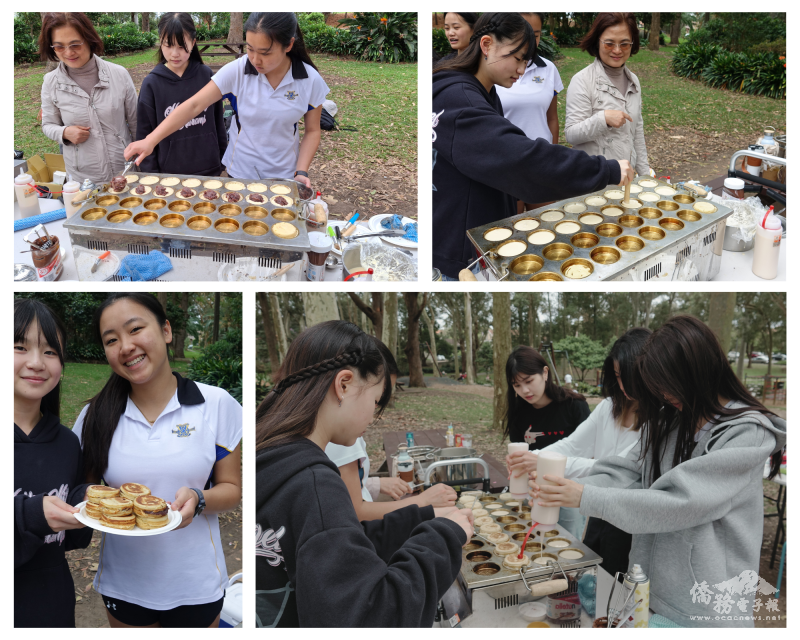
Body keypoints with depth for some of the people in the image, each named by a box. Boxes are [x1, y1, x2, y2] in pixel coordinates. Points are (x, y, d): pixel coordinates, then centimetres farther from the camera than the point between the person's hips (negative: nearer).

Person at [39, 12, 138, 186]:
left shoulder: (119, 74, -7)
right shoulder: (51, 82, -5)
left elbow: (135, 122, 2)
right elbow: (48, 125, 7)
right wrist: (64, 133, -15)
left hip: (124, 171, 0)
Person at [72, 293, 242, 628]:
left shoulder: (216, 404, -8)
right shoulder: (95, 416, -3)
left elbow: (232, 488, -3)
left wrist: (198, 498, -23)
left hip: (194, 582, -1)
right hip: (122, 582, 2)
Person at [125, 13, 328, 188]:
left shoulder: (311, 80, -13)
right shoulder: (237, 71, -16)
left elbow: (312, 131, -1)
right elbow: (194, 105, -20)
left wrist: (301, 172, -14)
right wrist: (150, 140, -28)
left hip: (284, 176, 0)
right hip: (240, 172, 0)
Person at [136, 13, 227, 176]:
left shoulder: (206, 75, -2)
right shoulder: (151, 83, -6)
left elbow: (218, 123, 7)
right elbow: (145, 135, -2)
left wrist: (223, 161, 8)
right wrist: (152, 179, -4)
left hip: (209, 170, 1)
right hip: (170, 173, -1)